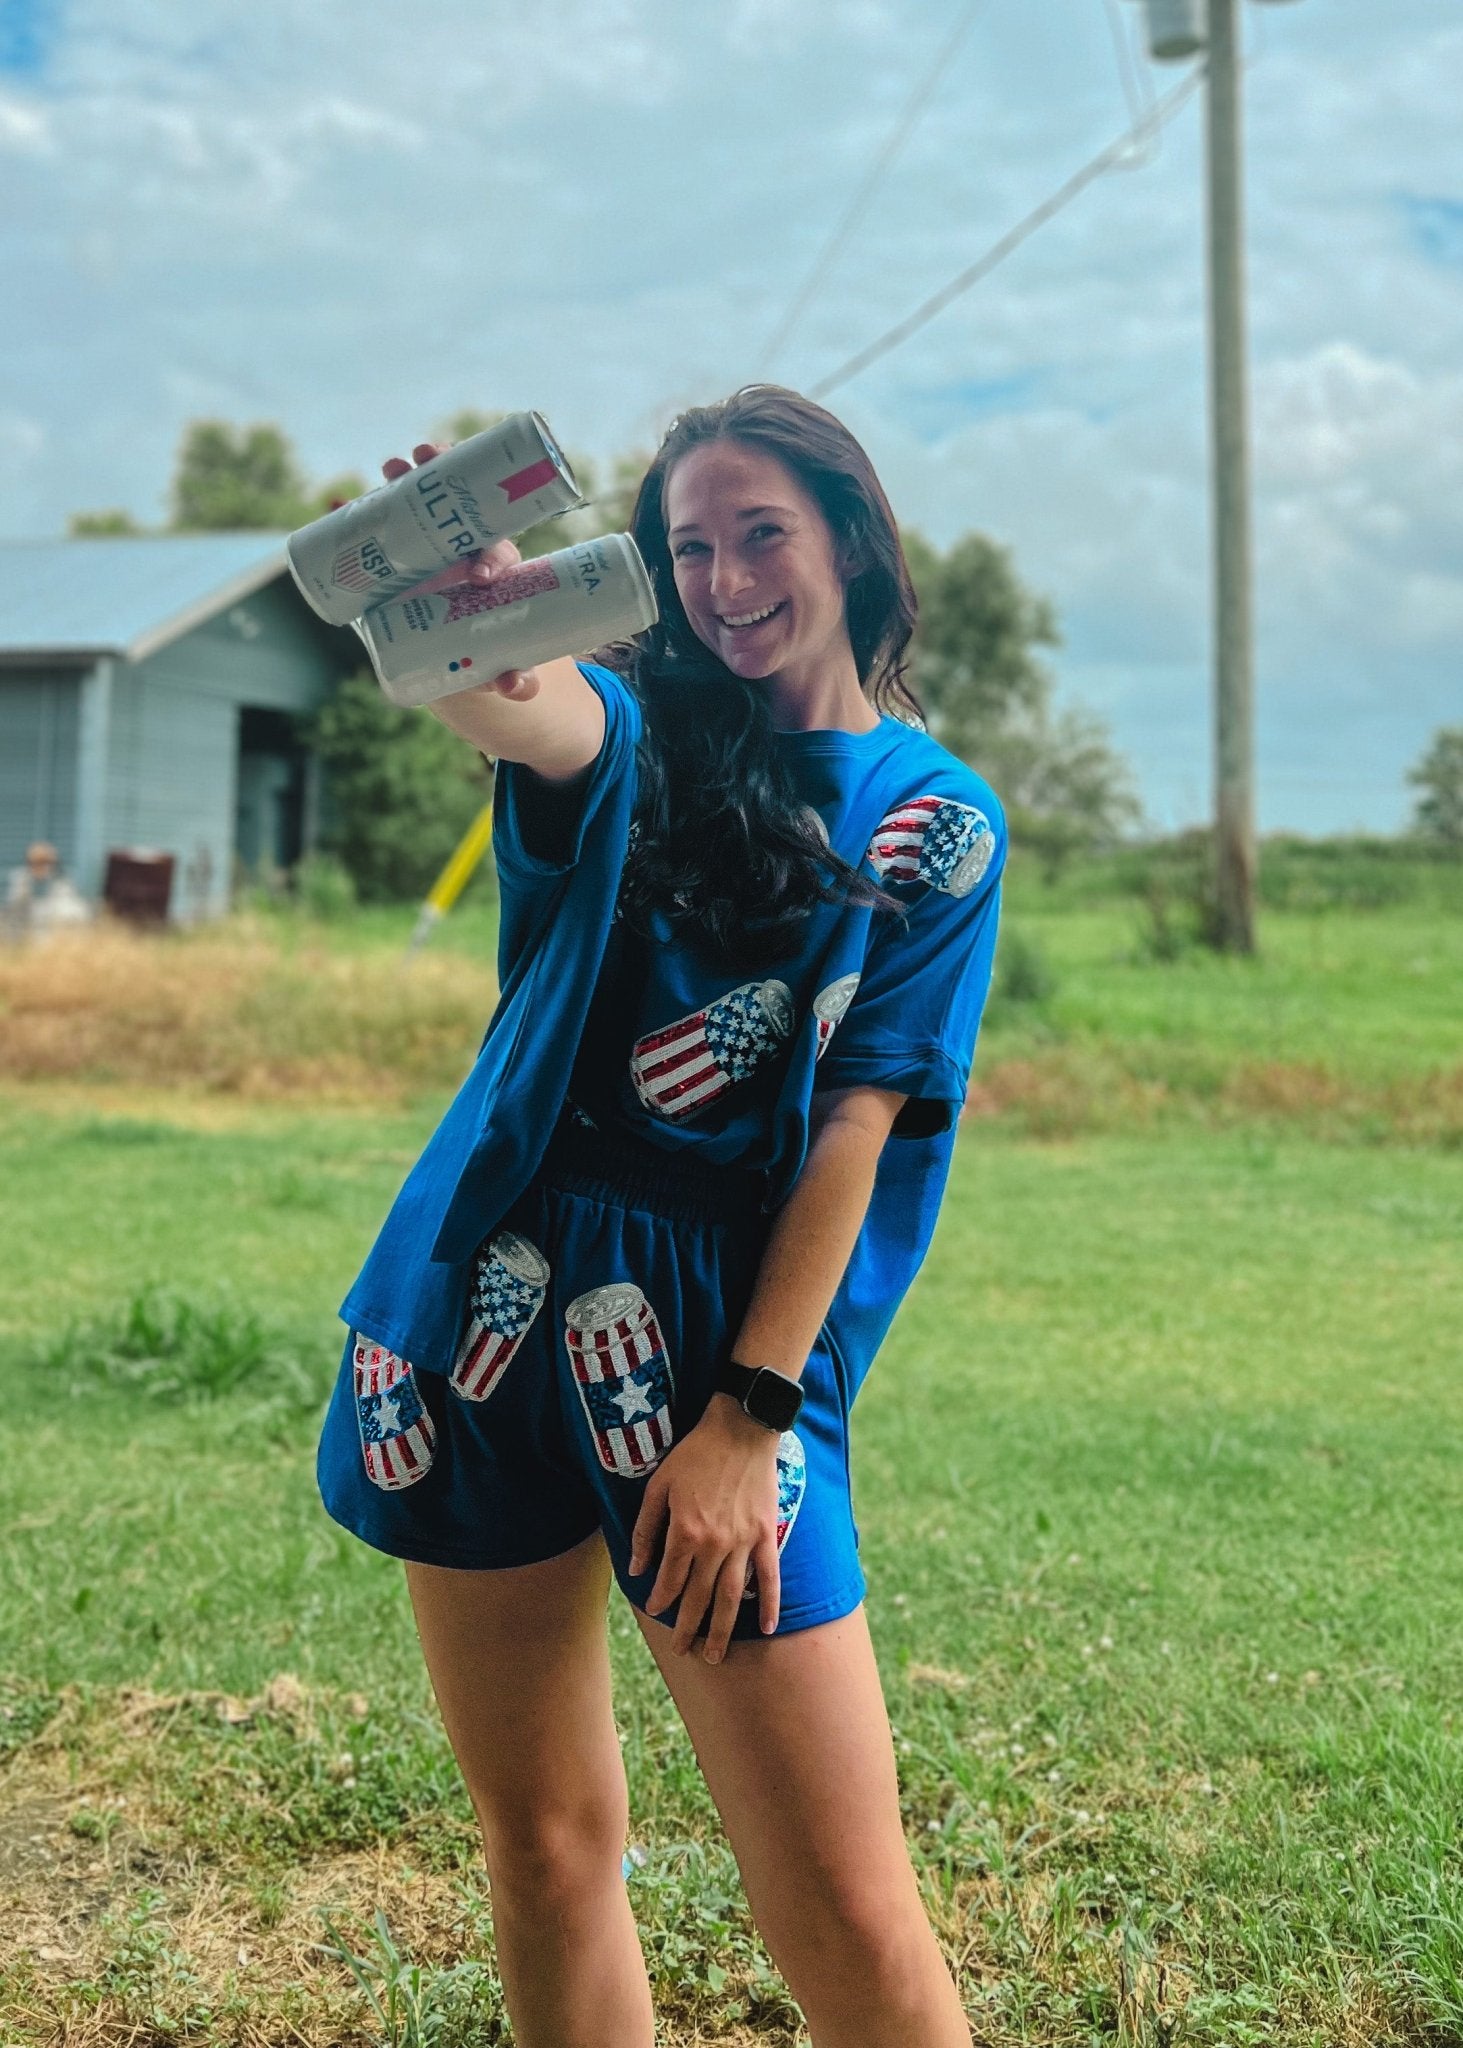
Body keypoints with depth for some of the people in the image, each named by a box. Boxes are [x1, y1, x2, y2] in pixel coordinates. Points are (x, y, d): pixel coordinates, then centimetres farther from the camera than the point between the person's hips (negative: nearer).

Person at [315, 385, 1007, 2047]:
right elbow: (515, 714, -19)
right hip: (495, 1295, 3)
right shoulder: (641, 733, 6)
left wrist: (748, 1415, -12)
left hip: (728, 1335, -2)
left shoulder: (936, 822, 4)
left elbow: (857, 1125, -4)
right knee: (543, 1844, 13)